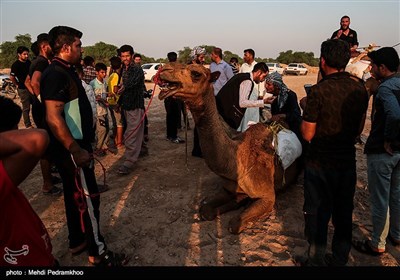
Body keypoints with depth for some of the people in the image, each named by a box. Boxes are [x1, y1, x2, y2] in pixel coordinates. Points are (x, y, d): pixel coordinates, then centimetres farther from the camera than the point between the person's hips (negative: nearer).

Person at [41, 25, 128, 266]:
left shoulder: (66, 71, 12)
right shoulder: (56, 74, -18)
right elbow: (53, 118, -26)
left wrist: (83, 145, 21)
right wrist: (76, 151, -25)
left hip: (76, 145, 10)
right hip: (71, 150, -10)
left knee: (75, 196, 18)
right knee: (88, 198, -2)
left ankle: (77, 241, 34)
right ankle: (98, 253, 12)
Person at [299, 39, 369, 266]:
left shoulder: (319, 90, -18)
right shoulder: (360, 89, 0)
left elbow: (308, 134, -15)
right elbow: (359, 129, 10)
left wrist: (305, 111, 0)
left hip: (320, 164, -5)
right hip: (348, 162, 6)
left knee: (317, 213, 10)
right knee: (344, 213, 18)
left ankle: (316, 260, 25)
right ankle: (340, 259, 35)